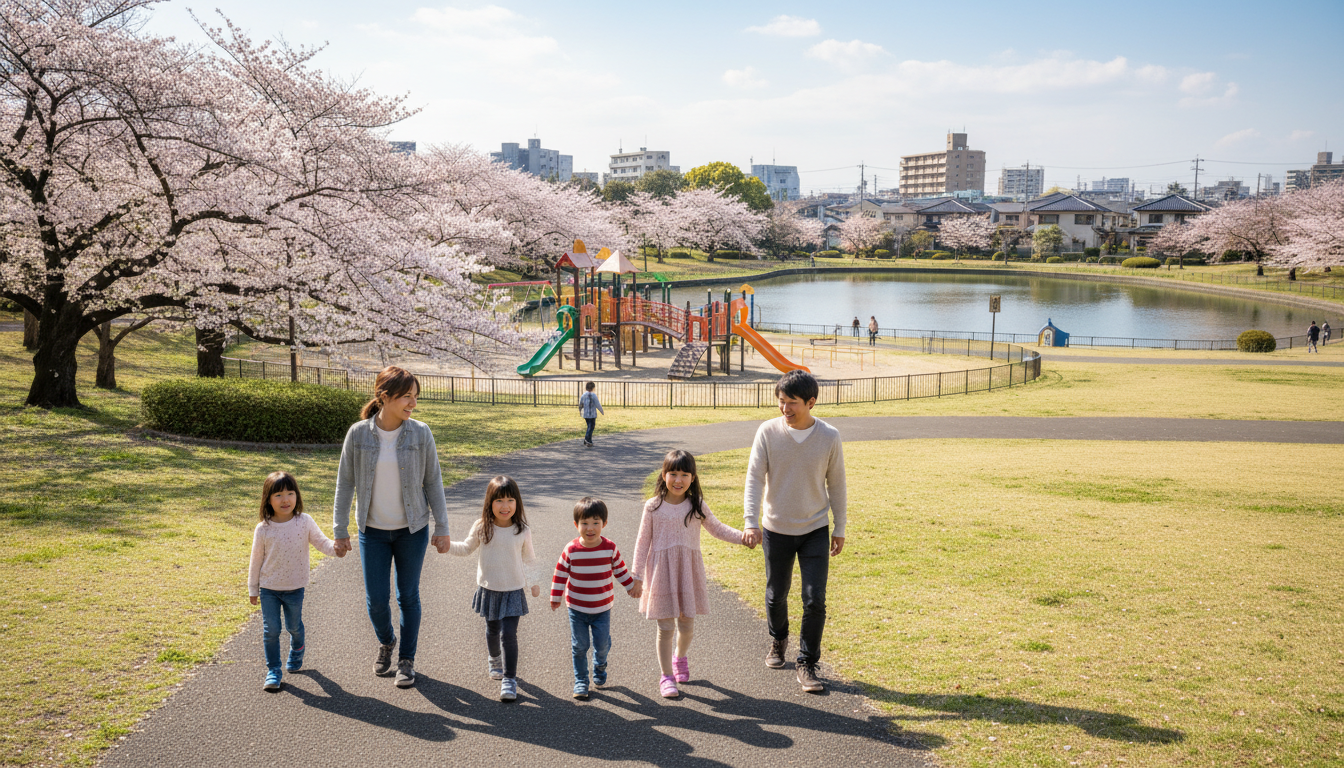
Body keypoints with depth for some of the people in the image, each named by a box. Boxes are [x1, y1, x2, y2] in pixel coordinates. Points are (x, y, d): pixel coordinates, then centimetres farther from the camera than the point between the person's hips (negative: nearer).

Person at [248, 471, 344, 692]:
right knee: (271, 630, -1)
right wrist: (253, 589, 5)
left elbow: (320, 541, -2)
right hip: (269, 588, -1)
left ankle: (296, 653, 46)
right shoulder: (263, 529, -11)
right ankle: (273, 671, 13)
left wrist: (335, 548, -25)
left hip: (295, 588, 1)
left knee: (294, 626, 16)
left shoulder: (304, 522, -10)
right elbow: (256, 560, -1)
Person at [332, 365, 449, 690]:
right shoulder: (358, 434, -9)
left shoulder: (420, 433, -9)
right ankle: (386, 642, 37)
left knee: (408, 596, 9)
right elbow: (345, 483, -1)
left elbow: (433, 482, -2)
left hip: (412, 529, 0)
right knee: (376, 598, 5)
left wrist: (442, 528, -2)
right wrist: (340, 530, 0)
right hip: (373, 530, 0)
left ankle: (406, 659, 26)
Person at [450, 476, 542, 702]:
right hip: (488, 589, 2)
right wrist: (448, 545, -9)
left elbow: (529, 558, 6)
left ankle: (509, 679, -3)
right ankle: (495, 660, 47)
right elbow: (466, 548, 8)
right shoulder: (482, 528, -8)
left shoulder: (522, 531, -9)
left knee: (508, 634, -11)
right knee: (492, 630, 20)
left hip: (513, 591, -2)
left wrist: (534, 582, 15)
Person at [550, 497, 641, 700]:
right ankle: (580, 681, 22)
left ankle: (599, 668, 37)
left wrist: (632, 587, 15)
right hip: (577, 608, -1)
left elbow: (620, 570, 7)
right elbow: (560, 574, -2)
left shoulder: (610, 548, -9)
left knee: (602, 644, 6)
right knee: (579, 646, 5)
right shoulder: (571, 550, -13)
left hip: (602, 608, 1)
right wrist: (555, 597, 4)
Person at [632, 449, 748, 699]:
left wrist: (742, 536, -3)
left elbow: (716, 528, 12)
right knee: (665, 627, 0)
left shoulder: (697, 506, 0)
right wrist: (637, 576, -1)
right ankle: (666, 676, 14)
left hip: (688, 573, 2)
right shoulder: (653, 507, -4)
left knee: (687, 624, 9)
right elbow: (643, 542, 0)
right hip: (661, 572, -2)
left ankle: (680, 658, 40)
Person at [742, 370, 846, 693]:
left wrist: (840, 528, 6)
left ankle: (807, 664, 11)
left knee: (815, 600, -5)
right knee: (776, 594, 15)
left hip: (816, 530, 0)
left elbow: (836, 483, 2)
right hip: (776, 529, 1)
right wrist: (751, 522, -22)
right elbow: (754, 479, -11)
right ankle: (778, 640, 45)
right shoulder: (768, 432, -11)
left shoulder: (829, 437, -9)